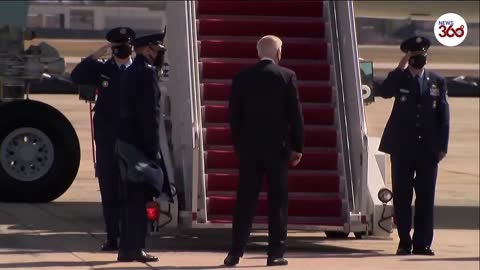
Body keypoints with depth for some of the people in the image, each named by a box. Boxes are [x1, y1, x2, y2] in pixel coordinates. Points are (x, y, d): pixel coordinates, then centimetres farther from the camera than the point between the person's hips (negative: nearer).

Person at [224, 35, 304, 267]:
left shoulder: (241, 78, 2)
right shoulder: (287, 76, -5)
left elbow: (234, 116, 4)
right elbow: (295, 114, -4)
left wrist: (238, 146, 13)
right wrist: (297, 147, 3)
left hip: (249, 148, 2)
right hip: (277, 147, -2)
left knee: (245, 201, 4)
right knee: (277, 201, 5)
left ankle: (235, 253, 1)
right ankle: (275, 253, 4)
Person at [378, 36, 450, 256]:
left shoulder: (437, 81, 8)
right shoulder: (399, 78, 4)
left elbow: (444, 116, 6)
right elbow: (384, 92, -18)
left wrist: (442, 146, -1)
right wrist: (400, 68, -18)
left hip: (428, 149, 1)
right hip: (402, 147, -1)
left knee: (426, 197, 1)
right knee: (402, 197, 2)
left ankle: (422, 243, 5)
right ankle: (404, 242, 8)